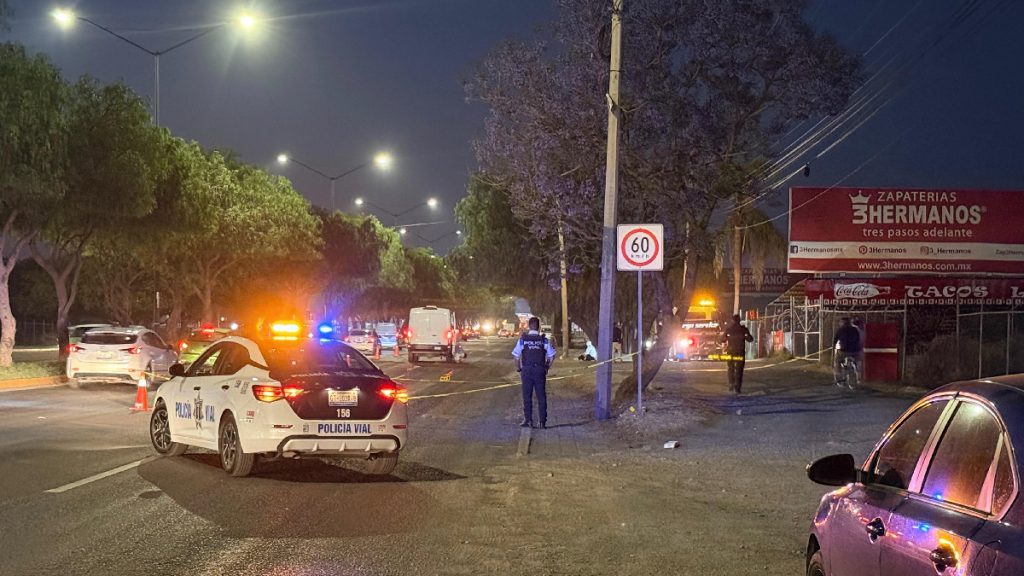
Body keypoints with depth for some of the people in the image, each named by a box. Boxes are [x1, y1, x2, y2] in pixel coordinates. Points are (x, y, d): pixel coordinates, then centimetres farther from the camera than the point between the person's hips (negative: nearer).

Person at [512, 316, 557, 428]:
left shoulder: (523, 339, -3)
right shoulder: (544, 340, 0)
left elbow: (516, 355, -5)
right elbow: (551, 356, 0)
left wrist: (518, 368, 8)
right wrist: (547, 367, 12)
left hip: (526, 370, -1)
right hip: (540, 370, 1)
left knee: (527, 396, 6)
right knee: (541, 396, 7)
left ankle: (528, 420, 4)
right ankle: (543, 421, 7)